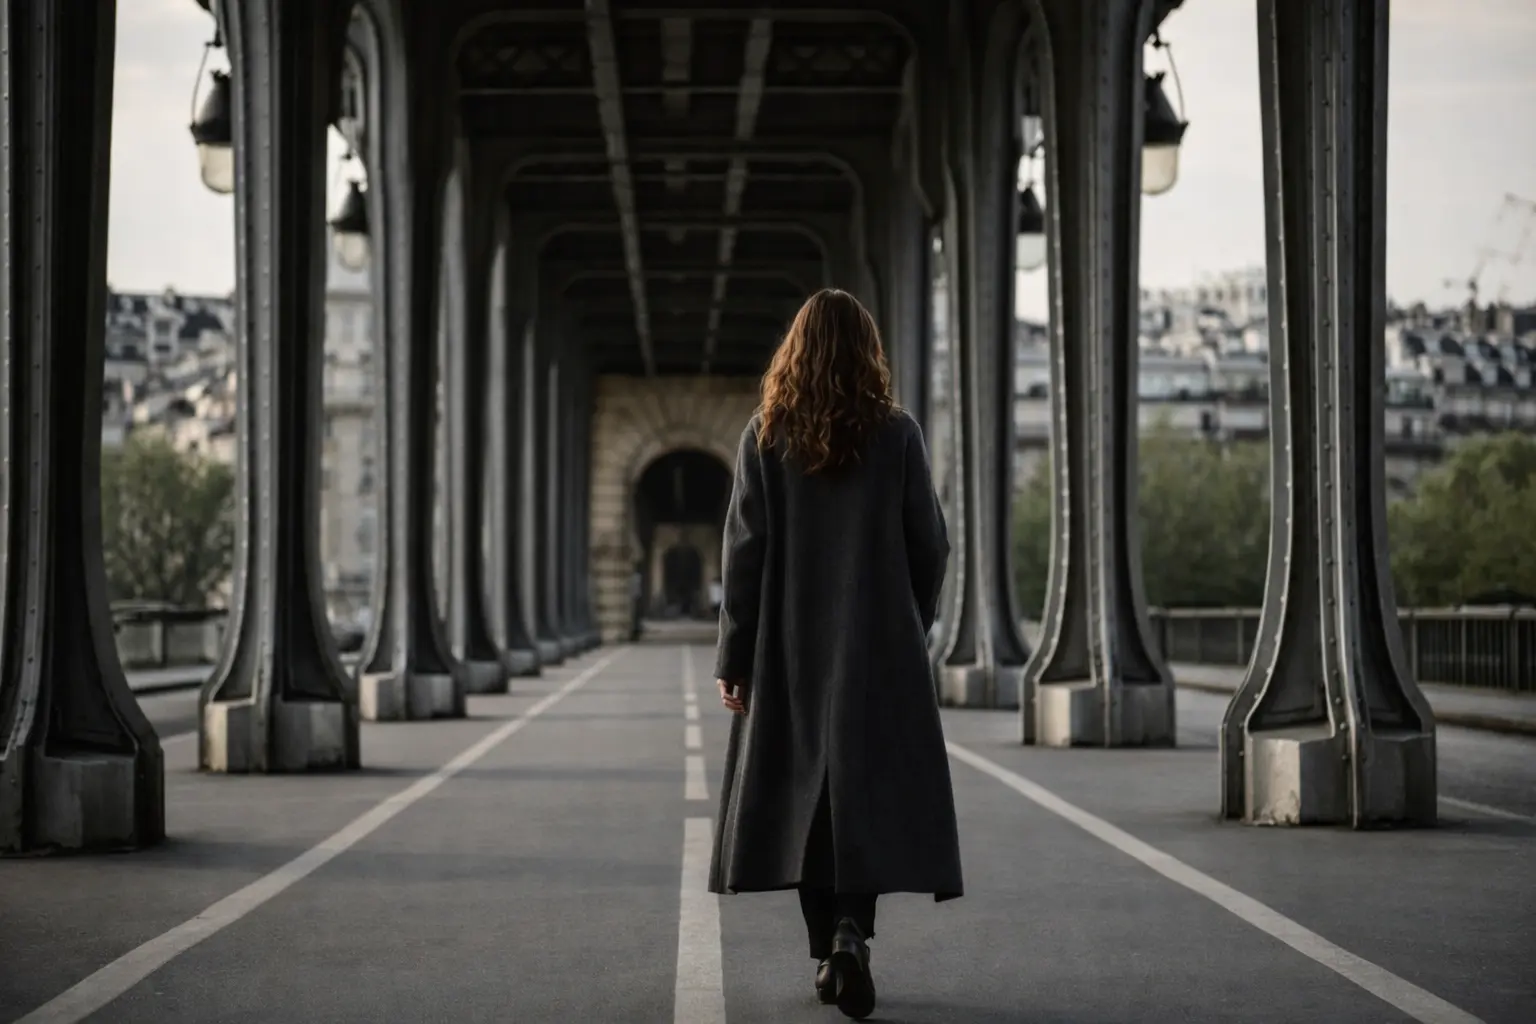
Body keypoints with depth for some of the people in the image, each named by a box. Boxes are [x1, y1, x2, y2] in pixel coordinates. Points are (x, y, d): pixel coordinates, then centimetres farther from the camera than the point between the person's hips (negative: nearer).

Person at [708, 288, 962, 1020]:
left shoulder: (765, 436, -3)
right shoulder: (898, 434, -3)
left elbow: (745, 551, -5)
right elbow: (930, 545, 0)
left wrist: (733, 657, 0)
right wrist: (914, 628, 16)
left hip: (792, 650, 1)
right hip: (880, 646, -1)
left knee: (805, 793, 12)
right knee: (873, 794, 3)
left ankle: (826, 955, 15)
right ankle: (851, 934, -18)